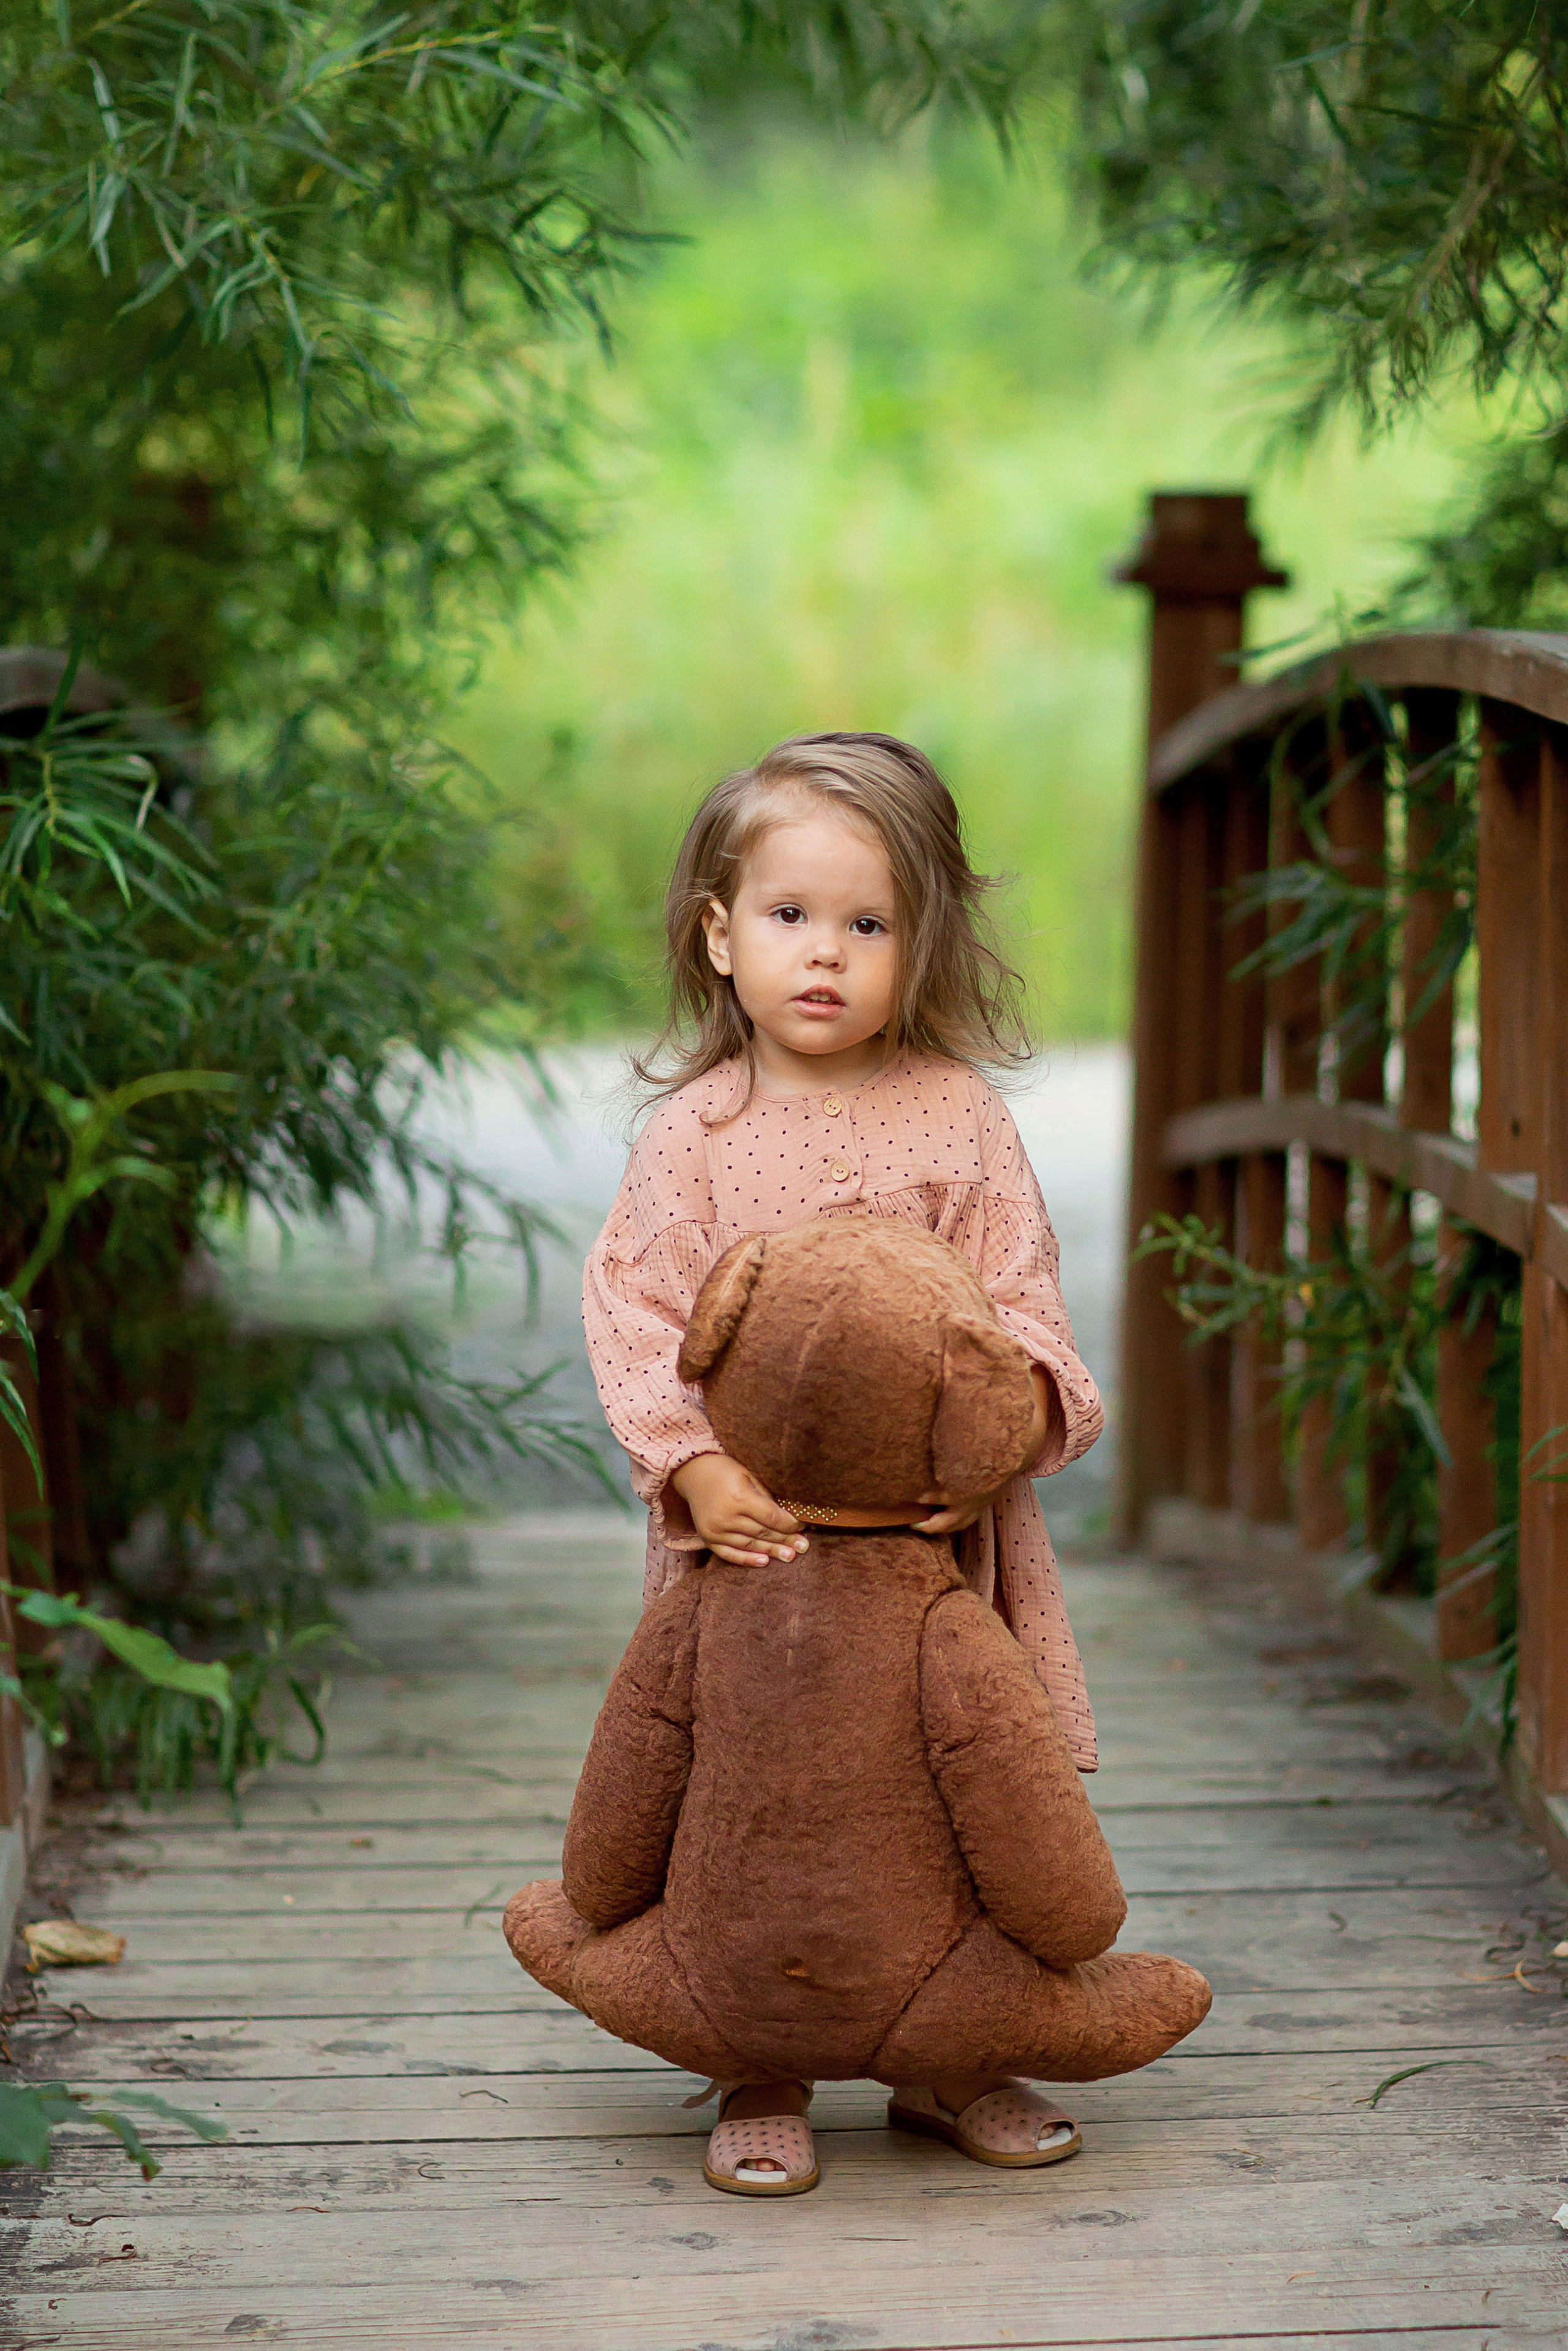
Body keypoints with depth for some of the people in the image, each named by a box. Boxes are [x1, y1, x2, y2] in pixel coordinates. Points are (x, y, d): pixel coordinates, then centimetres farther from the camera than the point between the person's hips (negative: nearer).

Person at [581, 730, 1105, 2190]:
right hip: (752, 1534, -1)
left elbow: (1019, 1307, 1)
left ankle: (959, 2056, 26)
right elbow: (635, 1318, -5)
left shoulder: (959, 1118, 1)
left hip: (937, 1538, 1)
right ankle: (764, 2082, 17)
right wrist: (697, 1469, -18)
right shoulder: (694, 1133, -2)